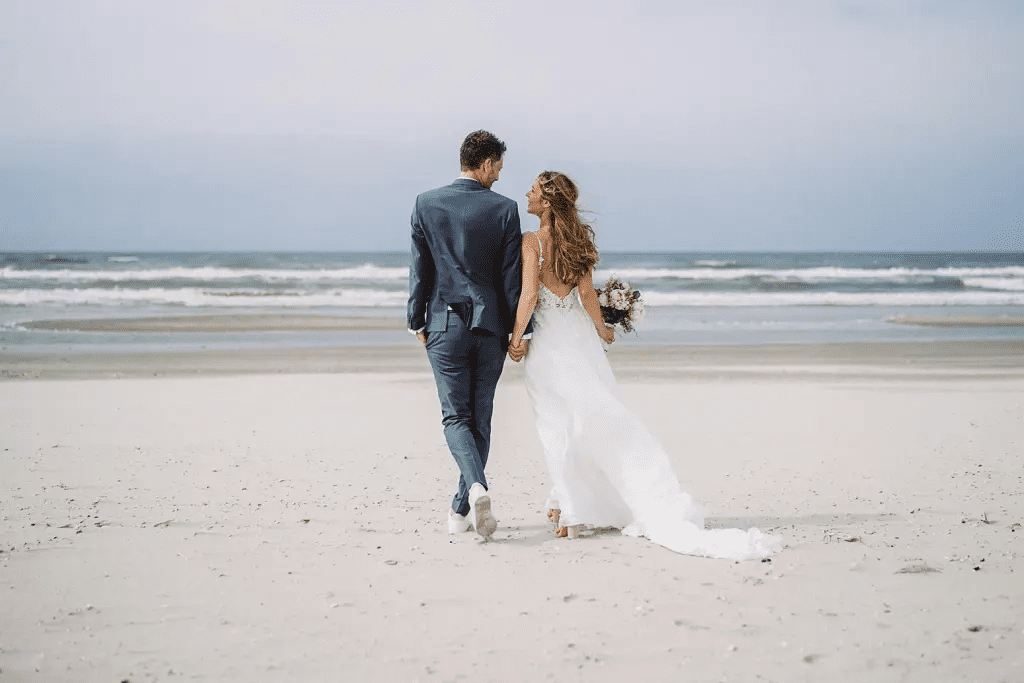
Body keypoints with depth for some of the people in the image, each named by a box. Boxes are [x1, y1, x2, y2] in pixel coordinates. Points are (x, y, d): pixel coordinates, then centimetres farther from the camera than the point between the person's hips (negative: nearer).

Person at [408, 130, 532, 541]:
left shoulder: (426, 204, -2)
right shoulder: (504, 209, -4)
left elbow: (420, 268, 0)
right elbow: (512, 276, -2)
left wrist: (416, 321, 10)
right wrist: (521, 330, 5)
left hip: (445, 326, -1)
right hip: (491, 327, 1)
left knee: (456, 417, 3)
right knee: (480, 418, 11)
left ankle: (477, 487, -22)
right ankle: (462, 510, 16)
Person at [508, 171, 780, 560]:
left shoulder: (532, 241, -12)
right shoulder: (577, 239, 5)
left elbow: (529, 295, -18)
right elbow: (587, 294, 3)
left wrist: (516, 338, -10)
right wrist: (601, 330, 15)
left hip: (547, 341, -5)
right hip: (580, 336, 5)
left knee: (558, 425, 2)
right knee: (605, 418, 8)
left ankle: (570, 512, 4)